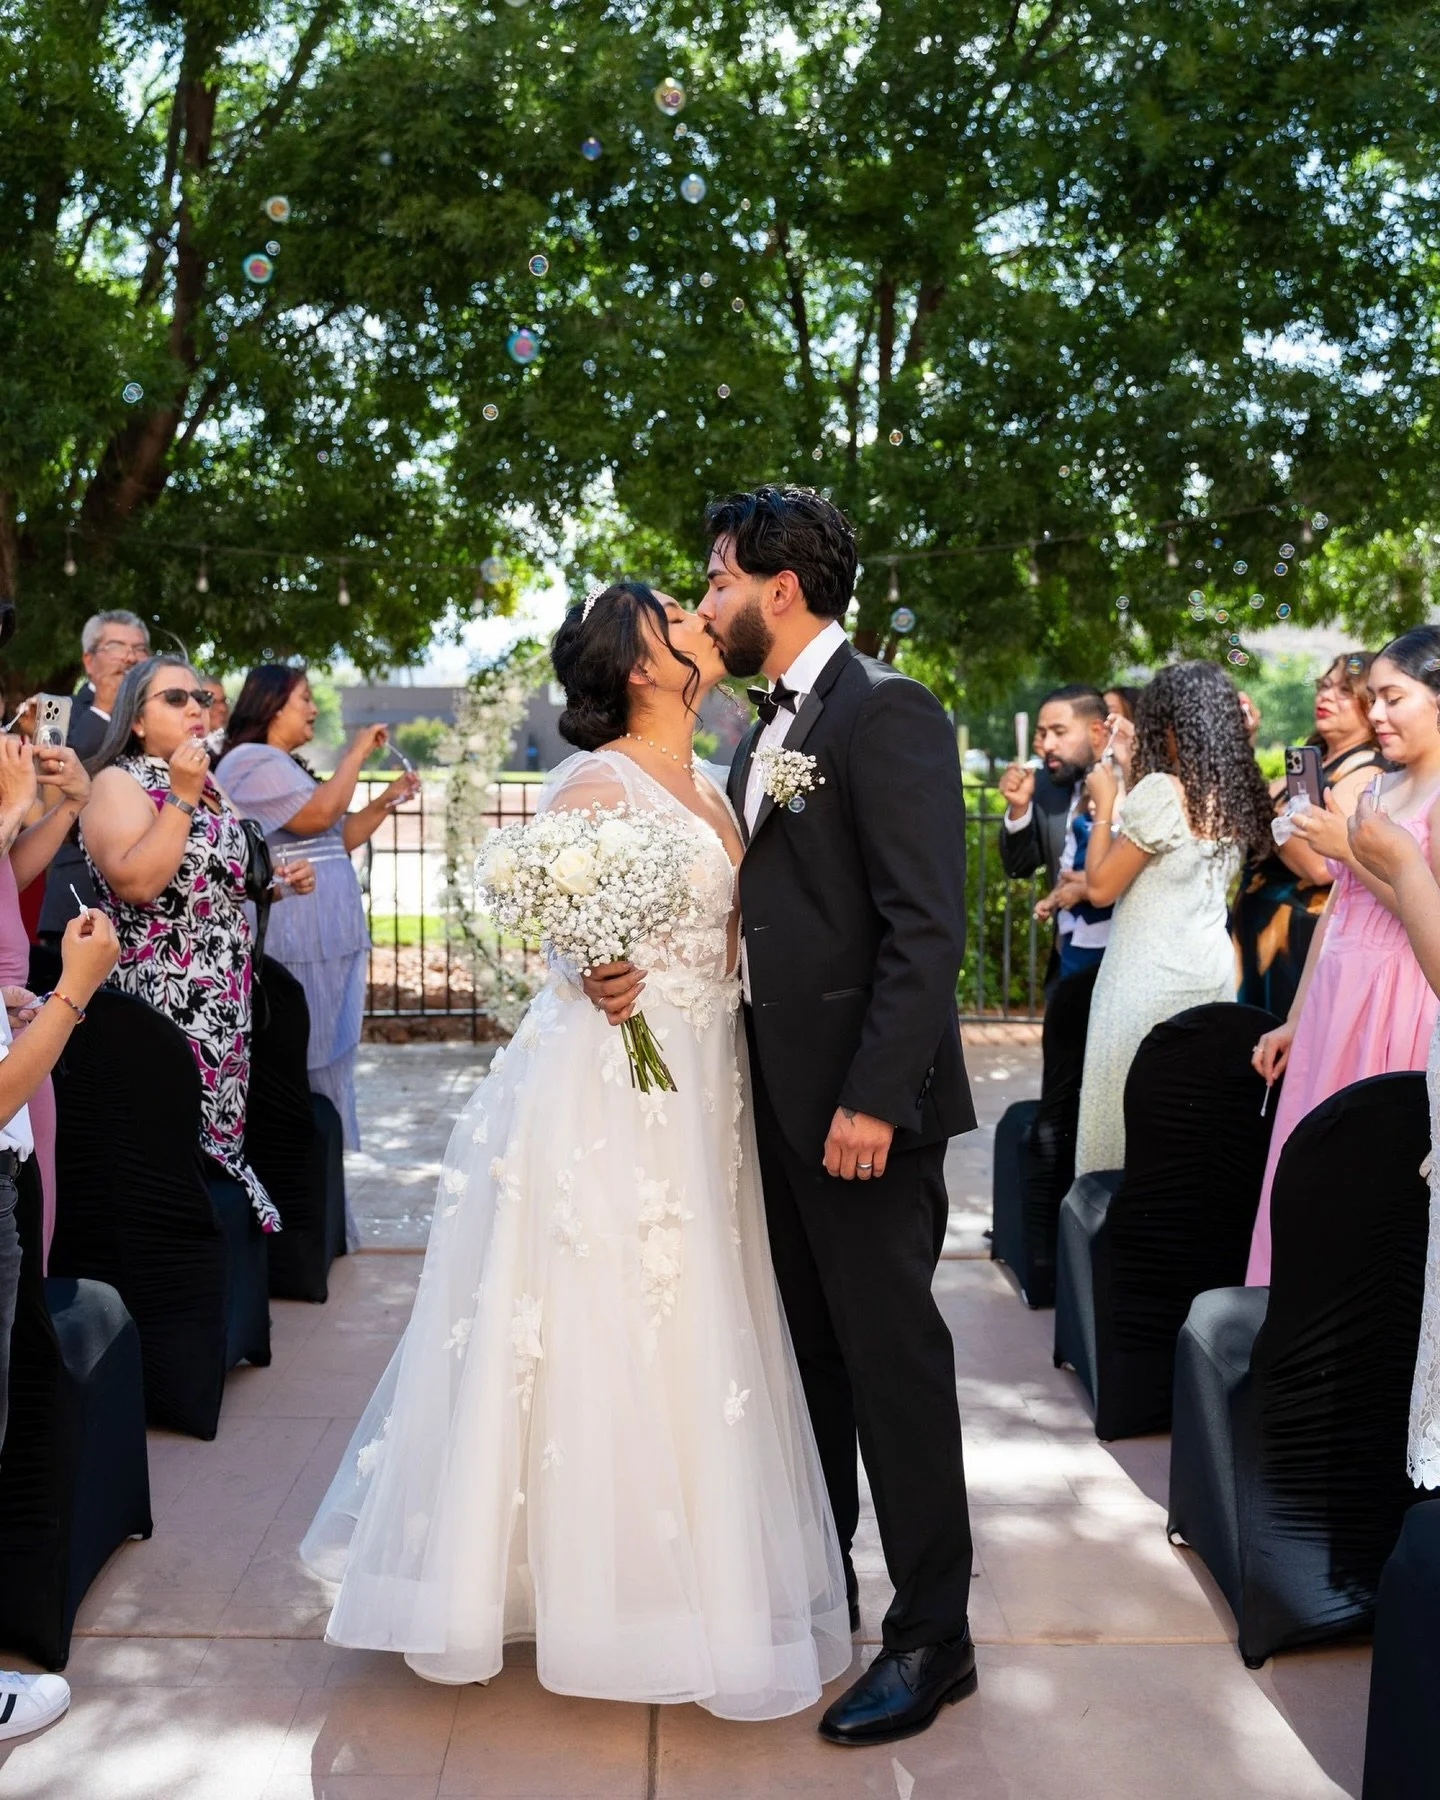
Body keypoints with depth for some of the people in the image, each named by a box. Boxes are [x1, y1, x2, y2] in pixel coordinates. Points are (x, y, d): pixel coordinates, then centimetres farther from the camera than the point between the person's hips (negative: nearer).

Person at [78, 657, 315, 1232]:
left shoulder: (204, 784, 15)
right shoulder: (117, 783, -10)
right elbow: (137, 884, -25)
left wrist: (277, 883, 9)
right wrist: (181, 797, -22)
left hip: (222, 1000, 8)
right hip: (166, 1005, -8)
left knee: (222, 1130, 10)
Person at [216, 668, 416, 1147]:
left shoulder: (285, 766, 22)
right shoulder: (253, 762, -9)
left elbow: (337, 840, 23)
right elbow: (318, 814, -21)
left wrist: (386, 802, 12)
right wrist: (355, 754, -10)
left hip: (324, 942, 10)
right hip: (292, 946, -10)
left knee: (327, 1063, 11)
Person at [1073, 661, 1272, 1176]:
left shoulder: (1160, 791, -16)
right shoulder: (1235, 794, 6)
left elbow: (1100, 886, -11)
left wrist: (1104, 804, 0)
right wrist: (1135, 765, 17)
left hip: (1150, 979, -7)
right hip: (1213, 971, 7)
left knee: (1130, 1110, 1)